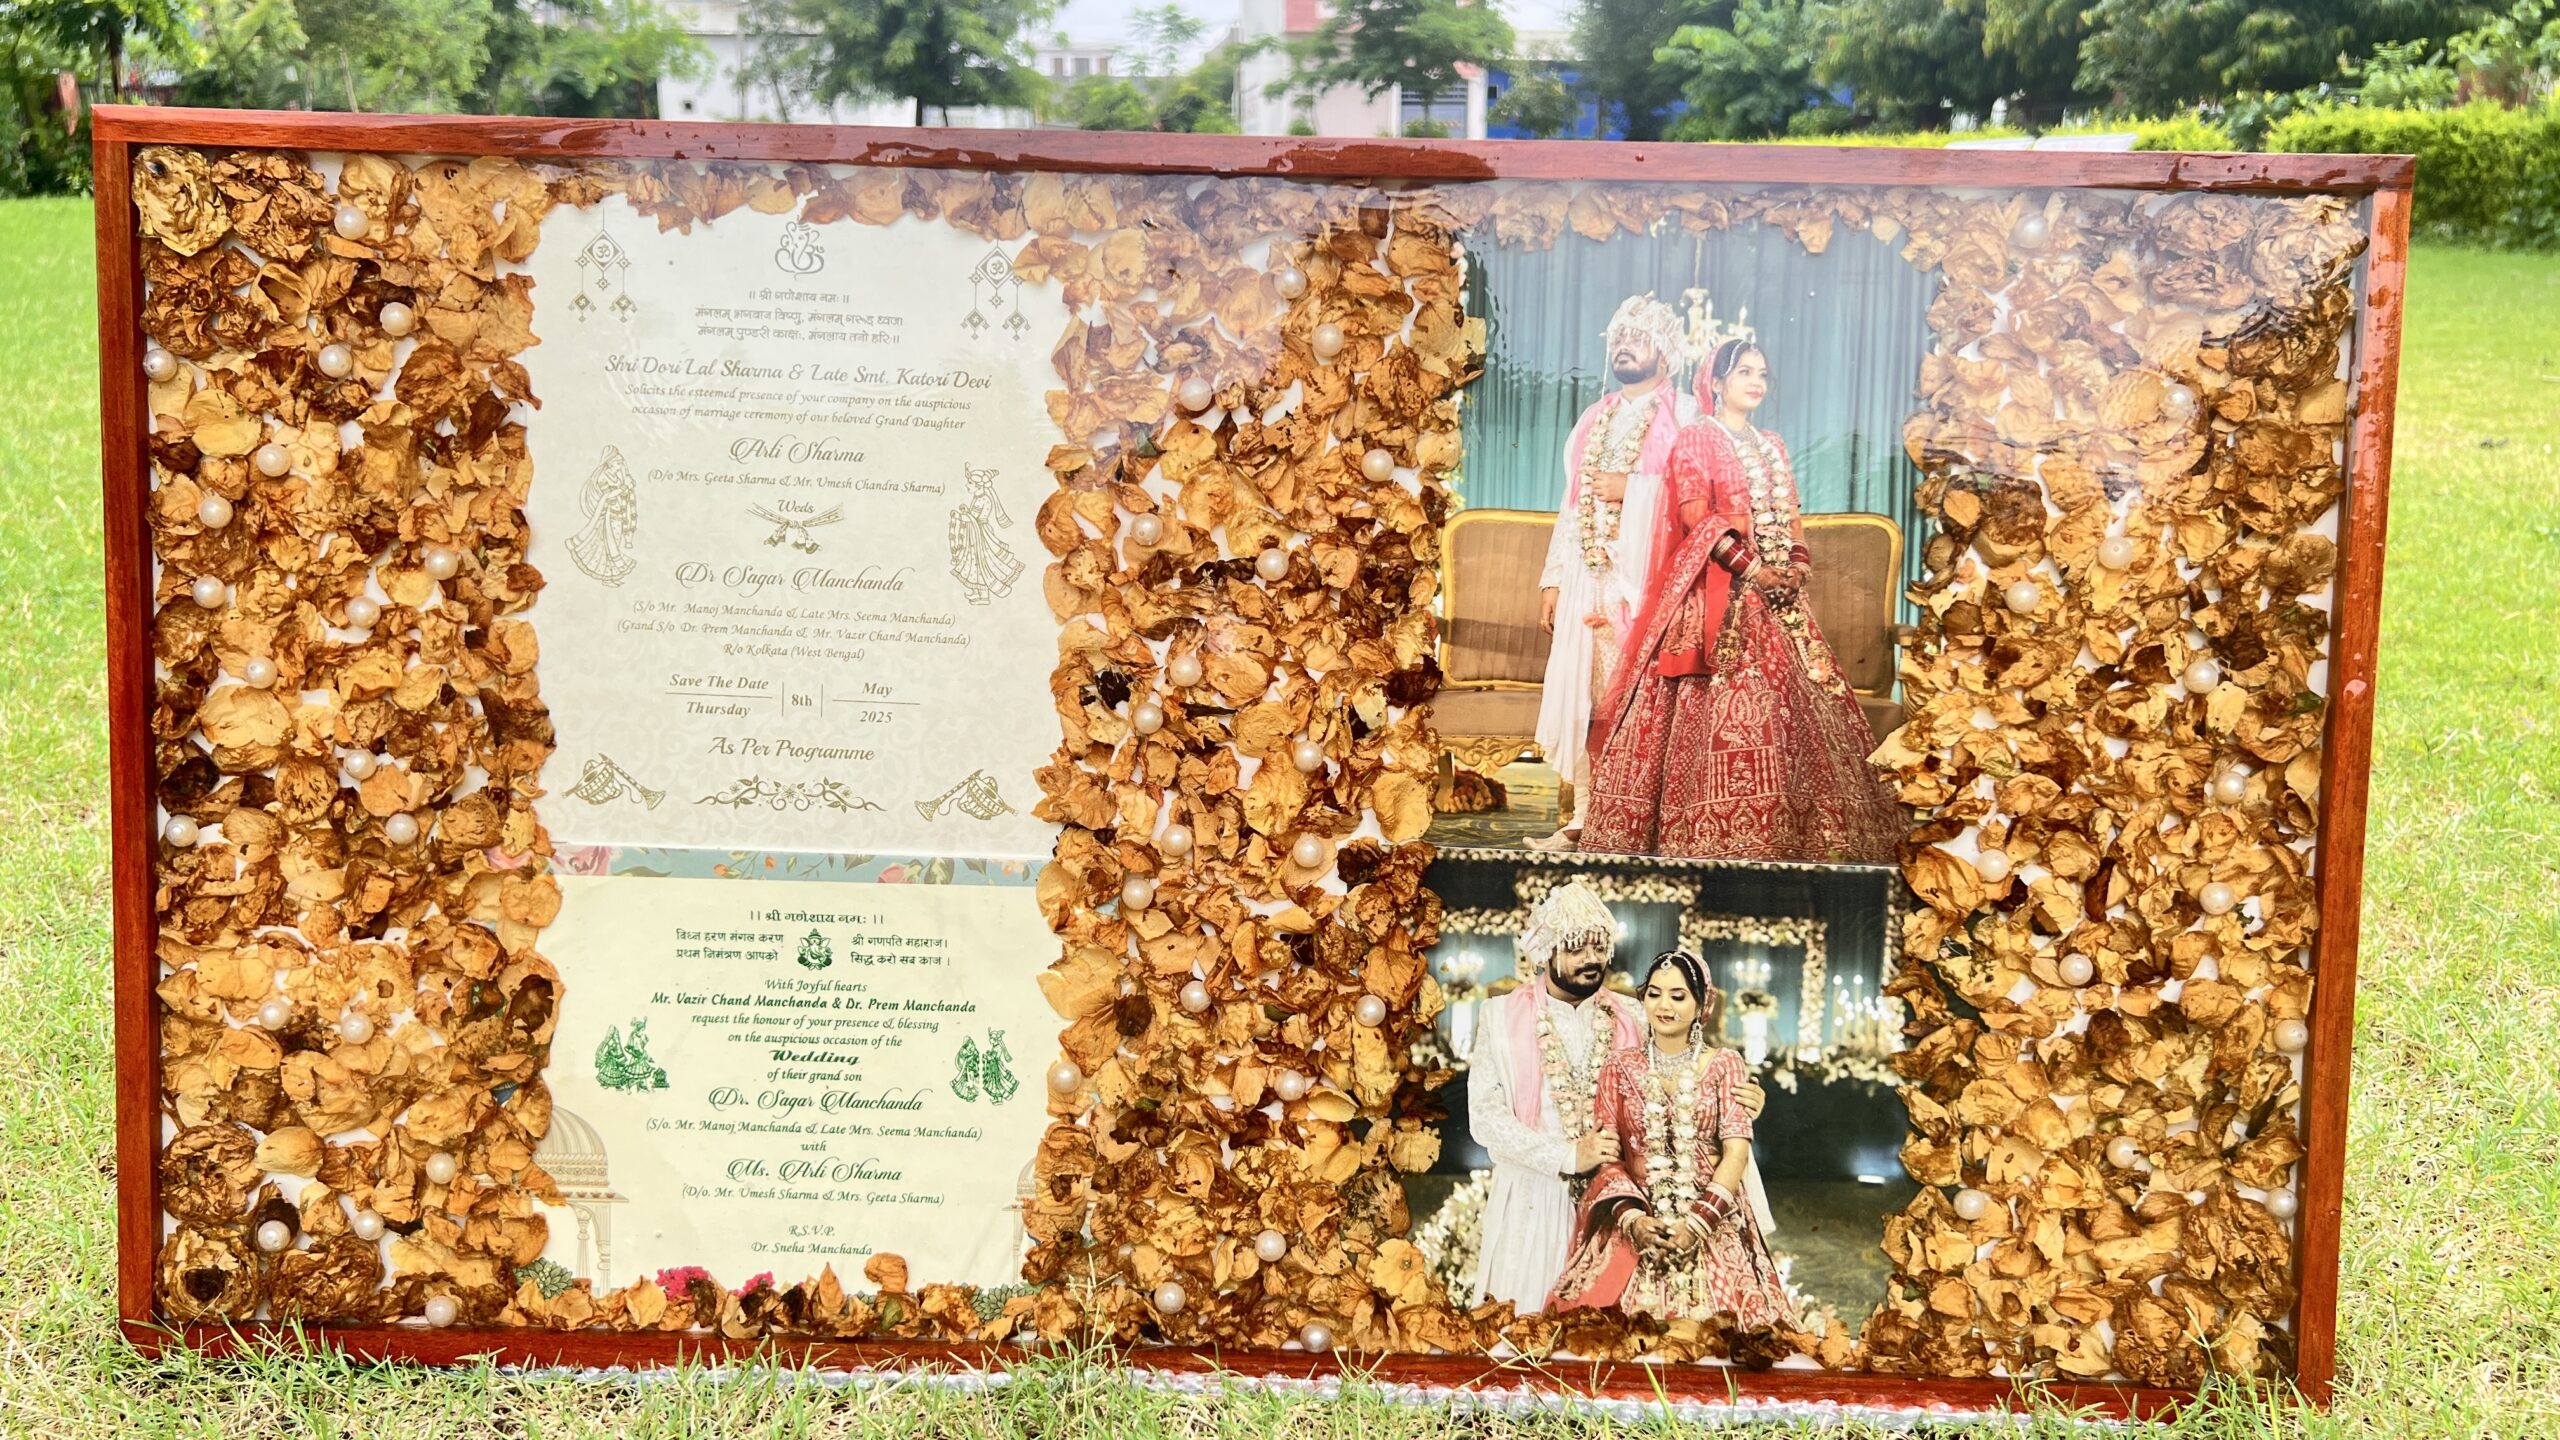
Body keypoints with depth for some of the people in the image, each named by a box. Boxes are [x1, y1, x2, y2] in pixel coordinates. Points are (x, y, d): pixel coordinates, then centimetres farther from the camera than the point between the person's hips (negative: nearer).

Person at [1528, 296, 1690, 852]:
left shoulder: (1684, 416, 3)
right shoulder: (1593, 420, 23)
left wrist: (1632, 488, -14)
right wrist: (1552, 576, 15)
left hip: (1646, 574, -6)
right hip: (1587, 574, 6)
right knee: (1581, 690, 3)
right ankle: (1584, 817, 7)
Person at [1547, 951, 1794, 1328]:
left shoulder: (1725, 1065, 5)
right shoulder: (1620, 1068, 9)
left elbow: (1736, 1152, -3)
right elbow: (1607, 1155, 5)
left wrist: (1697, 1223, -15)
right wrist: (1631, 1218, -12)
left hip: (1712, 1225, -1)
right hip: (1635, 1223, 1)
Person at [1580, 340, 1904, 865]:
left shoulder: (1773, 447, 21)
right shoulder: (1696, 439, 1)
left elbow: (1791, 520, 18)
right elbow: (1696, 517, -10)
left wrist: (1797, 566, -2)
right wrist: (1749, 568, -17)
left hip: (1777, 595, 7)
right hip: (1719, 594, -7)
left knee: (1789, 699, 0)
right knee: (1722, 706, -14)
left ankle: (1780, 826, 1)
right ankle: (1715, 828, -14)